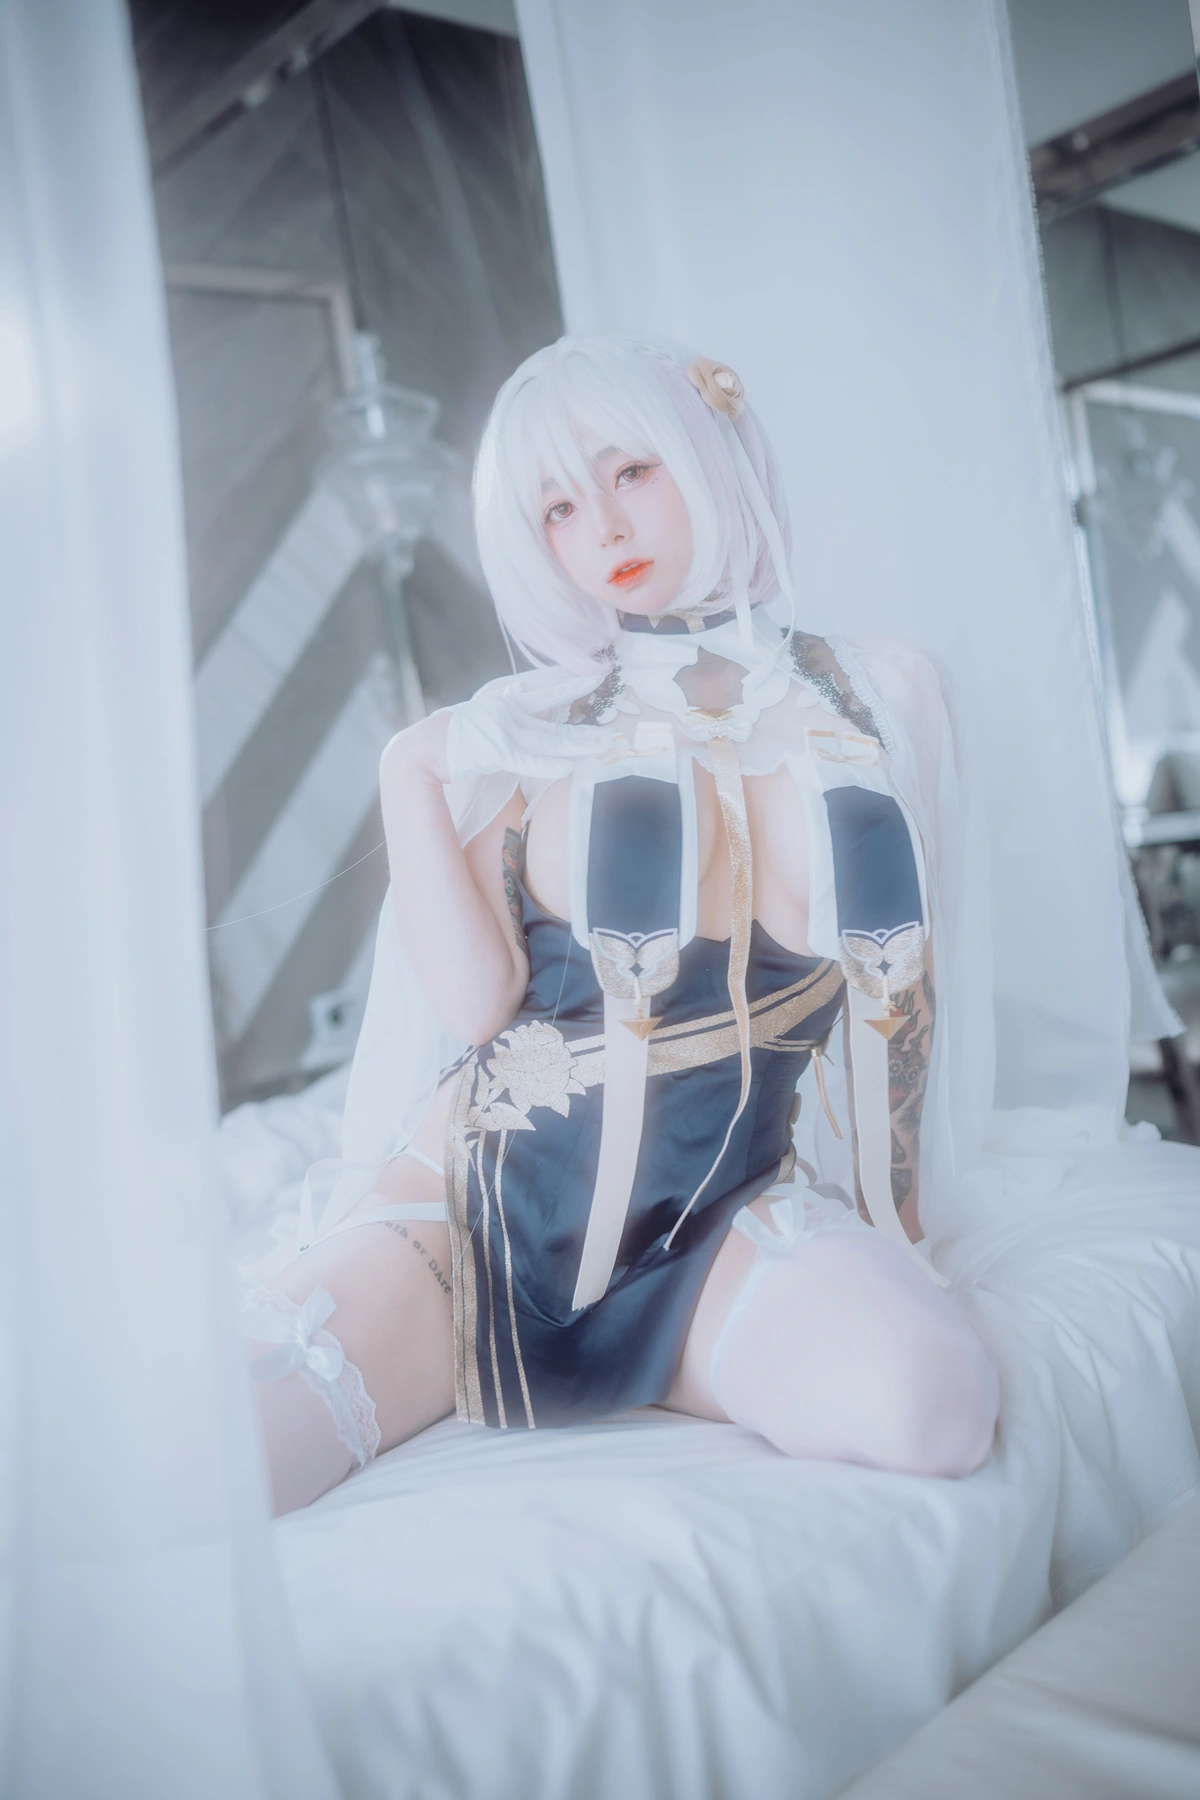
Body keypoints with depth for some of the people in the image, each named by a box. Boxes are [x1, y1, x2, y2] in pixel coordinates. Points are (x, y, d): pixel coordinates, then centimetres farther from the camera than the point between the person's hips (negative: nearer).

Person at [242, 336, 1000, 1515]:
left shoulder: (878, 703, 4)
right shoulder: (517, 734, 2)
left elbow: (902, 985, 10)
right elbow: (476, 1001, -10)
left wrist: (892, 1222, 13)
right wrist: (412, 784, -8)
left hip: (725, 1218, 3)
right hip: (490, 1200, -2)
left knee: (934, 1406, -29)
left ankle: (627, 1377, -1)